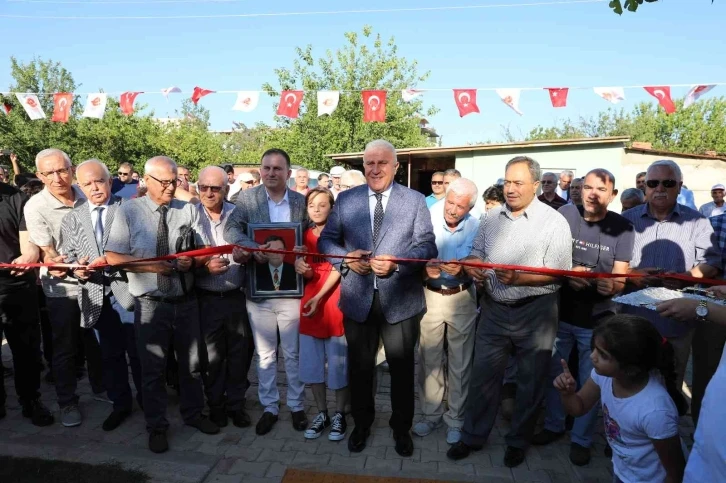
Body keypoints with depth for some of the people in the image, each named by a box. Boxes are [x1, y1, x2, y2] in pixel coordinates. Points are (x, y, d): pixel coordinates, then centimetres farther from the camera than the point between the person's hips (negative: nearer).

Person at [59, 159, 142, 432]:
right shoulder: (72, 218, 11)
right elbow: (68, 255, 9)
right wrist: (77, 269, -11)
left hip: (128, 289, -4)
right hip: (96, 295, 4)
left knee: (138, 351, 7)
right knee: (110, 354, 15)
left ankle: (146, 400, 26)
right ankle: (120, 404, 31)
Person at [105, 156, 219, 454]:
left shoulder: (188, 210, -2)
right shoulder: (128, 211, -6)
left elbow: (204, 250, 0)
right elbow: (113, 257, -10)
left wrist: (191, 261, -22)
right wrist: (153, 266, -22)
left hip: (186, 300, 2)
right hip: (151, 303, -2)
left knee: (191, 362, 18)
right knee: (153, 367, 10)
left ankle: (193, 413, 39)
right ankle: (156, 427, 30)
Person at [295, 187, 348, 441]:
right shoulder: (305, 235, 11)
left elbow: (338, 269, -11)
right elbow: (305, 272, 13)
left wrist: (319, 297, -20)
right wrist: (301, 269, -11)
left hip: (334, 301, -5)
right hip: (309, 301, 5)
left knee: (338, 363, 1)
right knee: (312, 363, 9)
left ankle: (339, 415, 18)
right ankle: (321, 414, 24)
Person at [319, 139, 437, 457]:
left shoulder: (415, 201, -2)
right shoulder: (346, 199, 4)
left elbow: (427, 245, -7)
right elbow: (325, 240, 4)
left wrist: (396, 263, -22)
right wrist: (346, 258, -15)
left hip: (400, 300, -1)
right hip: (357, 299, 2)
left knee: (402, 368, 15)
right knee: (359, 367, 18)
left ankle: (401, 427, 38)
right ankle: (361, 424, 41)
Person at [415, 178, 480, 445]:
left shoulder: (476, 227, -11)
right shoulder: (427, 220, -11)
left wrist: (462, 270, -32)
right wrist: (426, 270, -30)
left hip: (462, 298, 0)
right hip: (430, 295, 0)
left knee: (460, 361, 10)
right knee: (429, 358, 8)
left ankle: (455, 417, 26)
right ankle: (431, 412, 27)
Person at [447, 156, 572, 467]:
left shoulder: (554, 222, -9)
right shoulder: (490, 218, 5)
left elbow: (559, 271, -14)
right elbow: (476, 253, 12)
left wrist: (519, 278, -27)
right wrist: (473, 267, -11)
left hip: (535, 312, -3)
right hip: (494, 308, 4)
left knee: (530, 382, 12)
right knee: (483, 376, 12)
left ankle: (518, 441, 32)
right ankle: (473, 436, 29)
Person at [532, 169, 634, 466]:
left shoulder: (623, 228, -9)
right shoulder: (563, 215, -7)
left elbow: (621, 278, -10)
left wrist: (611, 286, -33)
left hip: (597, 320, -1)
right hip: (559, 312, 2)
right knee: (554, 372, 17)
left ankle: (581, 439, 33)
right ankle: (554, 425, 39)